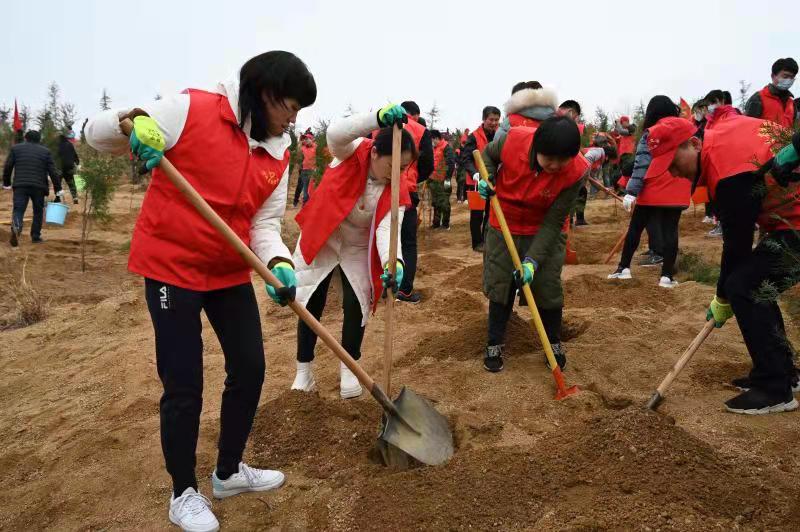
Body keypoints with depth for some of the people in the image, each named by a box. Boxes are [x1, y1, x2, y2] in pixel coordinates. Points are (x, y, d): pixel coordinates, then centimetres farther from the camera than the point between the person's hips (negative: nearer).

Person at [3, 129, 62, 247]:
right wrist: (58, 189, 3)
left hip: (20, 186, 0)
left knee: (18, 210, -3)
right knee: (38, 212, 14)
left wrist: (6, 183, 20)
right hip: (39, 187, 0)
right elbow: (53, 172, 2)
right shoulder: (46, 151, 8)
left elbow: (7, 167, 8)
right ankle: (36, 236, 15)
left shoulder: (15, 148, 11)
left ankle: (16, 228, -32)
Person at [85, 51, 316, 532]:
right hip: (171, 268, -6)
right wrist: (134, 122, -29)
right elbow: (96, 133, -6)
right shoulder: (192, 110, -12)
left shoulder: (278, 156, 4)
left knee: (250, 369, 10)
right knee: (184, 384, 0)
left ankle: (229, 472, 34)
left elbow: (265, 224, 1)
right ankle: (184, 492, 23)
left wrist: (279, 265, -19)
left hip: (232, 273, 6)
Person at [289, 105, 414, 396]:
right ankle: (304, 369, 21)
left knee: (357, 306, -2)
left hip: (358, 249, 2)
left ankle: (348, 368, 21)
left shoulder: (398, 190, -17)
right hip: (319, 240, -1)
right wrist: (379, 118, -57)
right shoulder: (352, 153, -21)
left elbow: (387, 228, -28)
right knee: (310, 305, 3)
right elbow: (335, 133, -43)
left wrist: (393, 262, -49)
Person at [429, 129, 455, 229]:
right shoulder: (433, 148, 15)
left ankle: (446, 224, 8)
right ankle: (436, 223, 21)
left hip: (443, 180, -8)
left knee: (444, 202, -1)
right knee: (436, 202, 13)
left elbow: (451, 163, -17)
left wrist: (448, 177, -21)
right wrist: (429, 177, 20)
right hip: (433, 180, 8)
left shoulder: (446, 147, -10)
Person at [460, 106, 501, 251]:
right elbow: (466, 159, -16)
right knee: (477, 214, 3)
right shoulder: (474, 137, -11)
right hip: (477, 181, -5)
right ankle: (477, 243, 14)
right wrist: (474, 173, -33)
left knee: (491, 212, 12)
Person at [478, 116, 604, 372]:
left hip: (545, 231, -1)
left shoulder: (576, 171, -28)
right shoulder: (513, 139, -27)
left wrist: (533, 259, -29)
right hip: (504, 226, 1)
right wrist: (487, 177, -21)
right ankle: (494, 344, 19)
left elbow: (553, 222, -23)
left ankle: (554, 342, 26)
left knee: (548, 286, 1)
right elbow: (488, 154, -1)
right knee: (499, 283, 4)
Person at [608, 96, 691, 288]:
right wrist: (689, 191, 18)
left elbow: (641, 165, -12)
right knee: (670, 231, 4)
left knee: (635, 229, 10)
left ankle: (624, 268, 14)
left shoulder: (650, 135, -5)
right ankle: (667, 276, 3)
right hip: (677, 193, 2)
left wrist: (631, 192, -15)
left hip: (652, 192, -2)